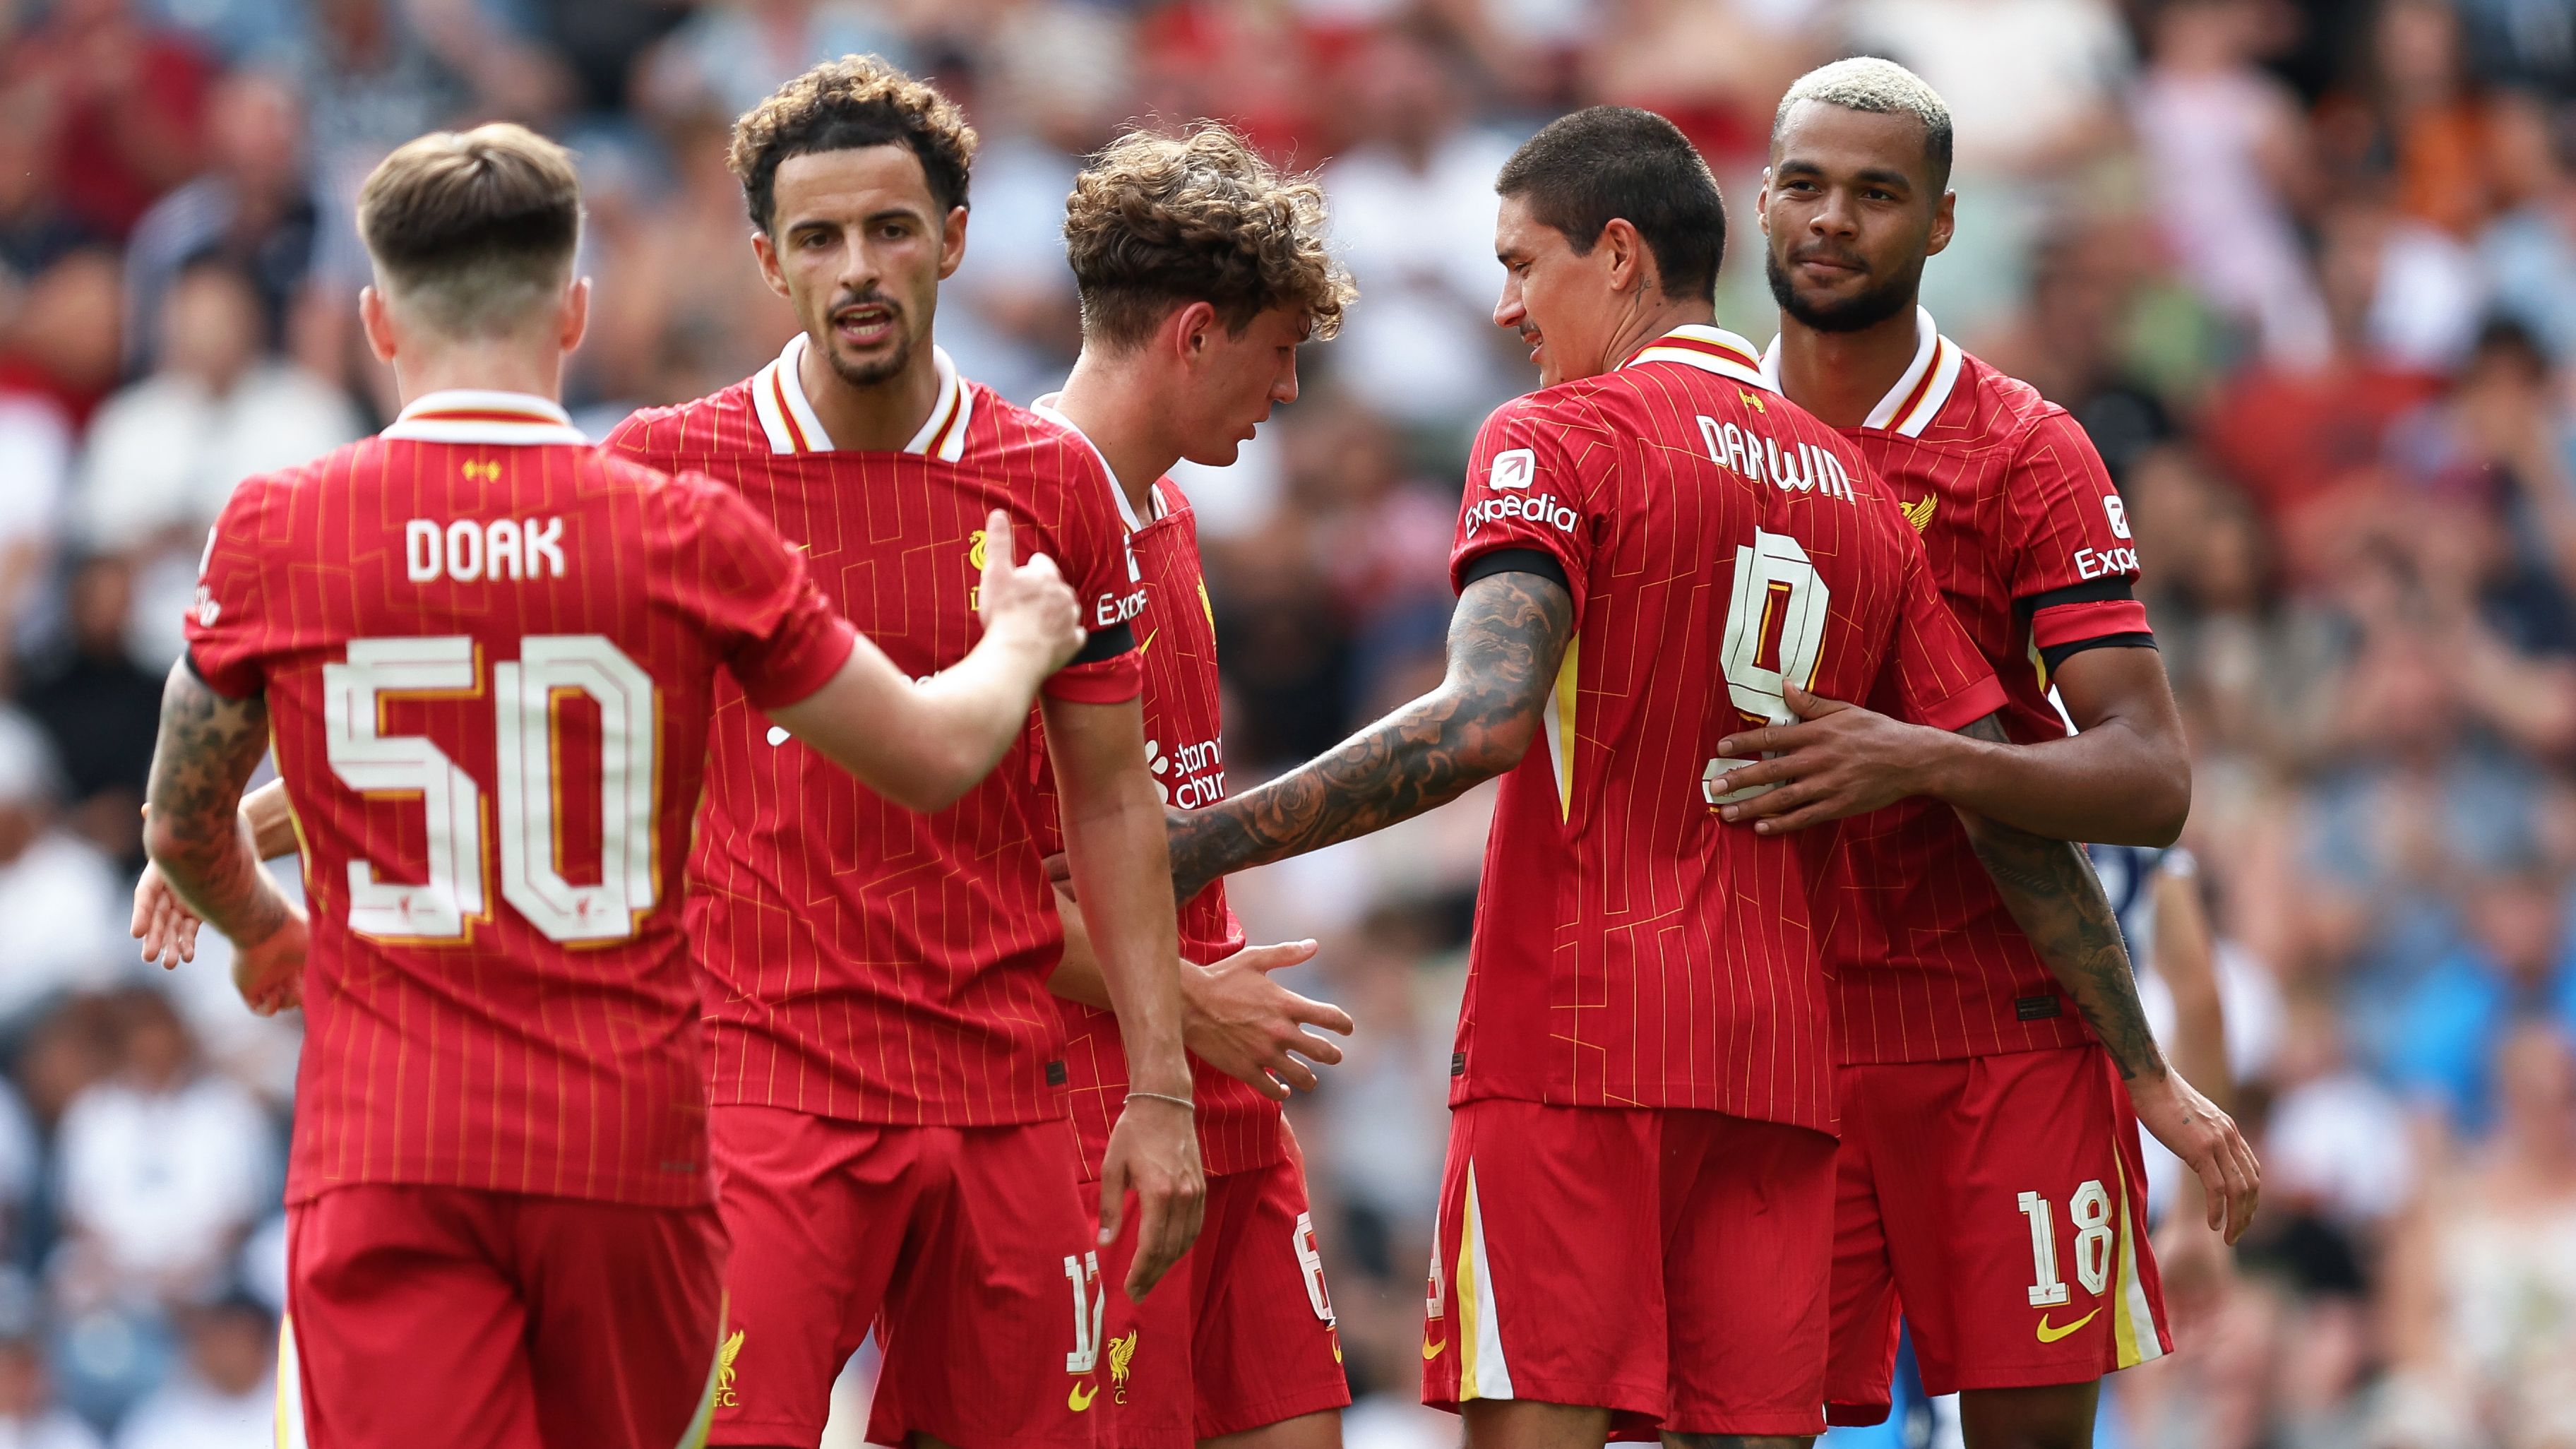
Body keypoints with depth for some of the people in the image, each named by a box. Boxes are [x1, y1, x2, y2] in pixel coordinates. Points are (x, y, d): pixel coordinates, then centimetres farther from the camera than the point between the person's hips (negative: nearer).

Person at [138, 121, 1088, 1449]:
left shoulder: (274, 531, 0)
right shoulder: (685, 533, -2)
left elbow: (182, 827, 15)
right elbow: (932, 757, 8)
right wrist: (1019, 643, 32)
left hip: (382, 1152, -1)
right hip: (628, 1139, 1)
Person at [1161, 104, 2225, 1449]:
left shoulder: (1557, 441, -2)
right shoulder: (1859, 490, 17)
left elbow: (1487, 718, -18)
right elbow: (2010, 821, 16)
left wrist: (1198, 845, -19)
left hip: (1573, 1041, -6)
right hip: (1777, 1066, 6)